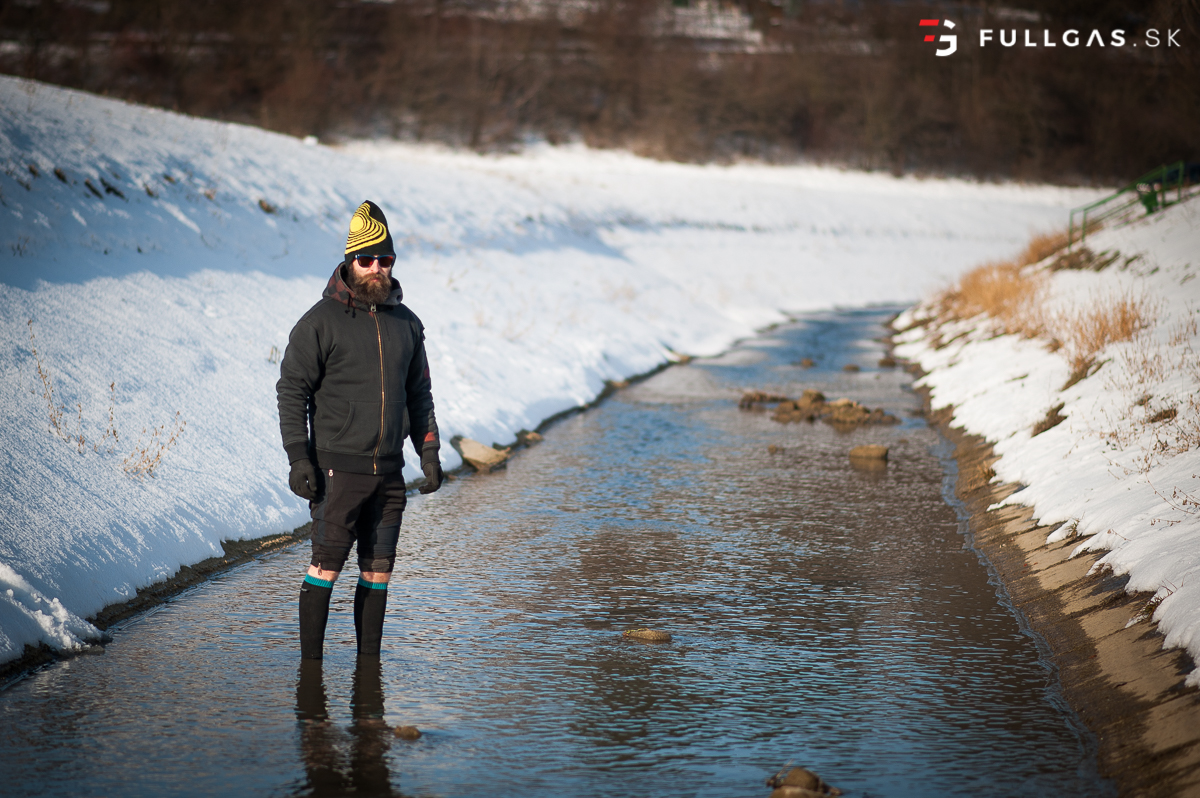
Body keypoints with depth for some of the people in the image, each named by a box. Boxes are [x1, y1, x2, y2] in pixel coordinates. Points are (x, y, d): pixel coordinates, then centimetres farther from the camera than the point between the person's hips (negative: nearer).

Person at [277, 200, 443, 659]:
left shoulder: (406, 324, 13)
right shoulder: (321, 321, -3)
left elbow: (419, 395, 20)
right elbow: (291, 390, -4)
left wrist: (429, 453, 12)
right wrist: (298, 458, -12)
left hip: (389, 473, 5)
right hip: (337, 469, -5)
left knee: (378, 573, 8)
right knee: (326, 566, -5)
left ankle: (369, 668, 16)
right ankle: (311, 665, 3)